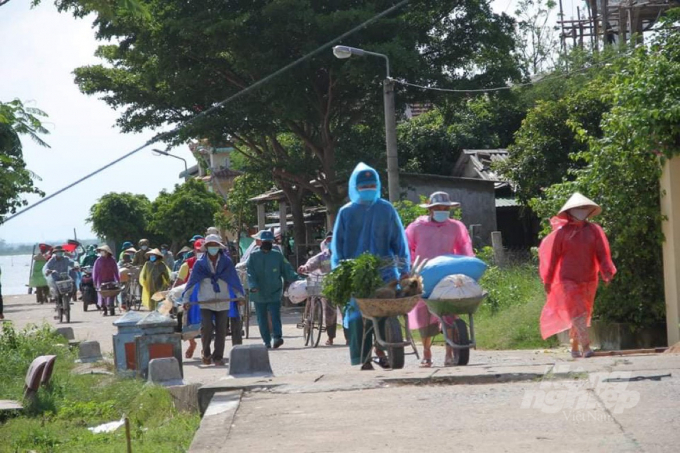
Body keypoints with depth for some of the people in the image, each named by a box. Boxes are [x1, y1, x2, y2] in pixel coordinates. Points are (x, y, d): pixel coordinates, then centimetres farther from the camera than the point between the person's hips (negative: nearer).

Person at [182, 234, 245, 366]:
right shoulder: (200, 264, 0)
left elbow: (234, 281, 5)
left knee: (221, 330, 2)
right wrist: (186, 299, -4)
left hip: (223, 302, 1)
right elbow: (192, 282, 0)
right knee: (206, 327, -12)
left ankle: (218, 357, 12)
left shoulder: (226, 262, 2)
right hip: (205, 301, -1)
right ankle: (206, 353, 10)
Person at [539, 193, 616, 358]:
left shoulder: (594, 230, 3)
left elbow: (602, 254, 0)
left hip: (589, 281, 3)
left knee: (583, 315, 11)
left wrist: (607, 272, -16)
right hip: (568, 280, -3)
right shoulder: (562, 232, -2)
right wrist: (548, 280, 5)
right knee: (577, 314, -15)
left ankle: (574, 348, 25)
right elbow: (553, 256, 3)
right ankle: (586, 347, -24)